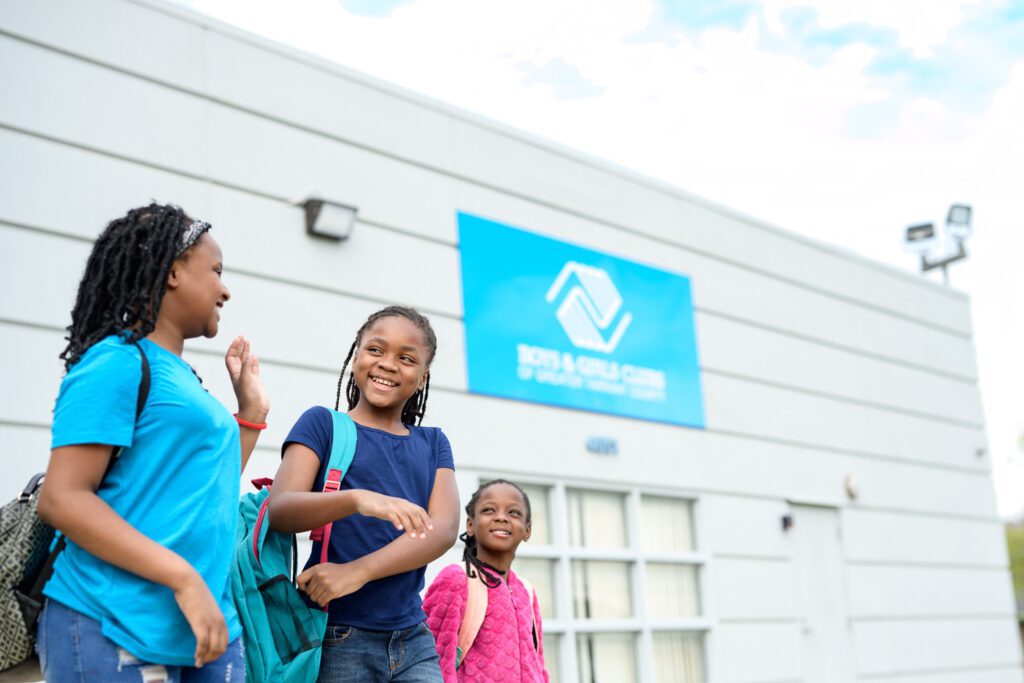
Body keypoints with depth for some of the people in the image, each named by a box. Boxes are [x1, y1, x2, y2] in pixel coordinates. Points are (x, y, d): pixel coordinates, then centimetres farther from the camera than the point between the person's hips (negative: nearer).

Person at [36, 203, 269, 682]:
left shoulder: (181, 376, 15)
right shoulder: (117, 361, -9)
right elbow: (61, 499, -18)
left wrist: (251, 409, 17)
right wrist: (184, 579, -22)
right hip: (115, 632, -8)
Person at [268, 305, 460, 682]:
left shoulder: (433, 443, 12)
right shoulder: (322, 423, 3)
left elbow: (444, 529, -4)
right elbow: (280, 509, -13)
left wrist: (358, 571, -18)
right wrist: (358, 499, -33)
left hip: (412, 638, 3)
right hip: (338, 638, -3)